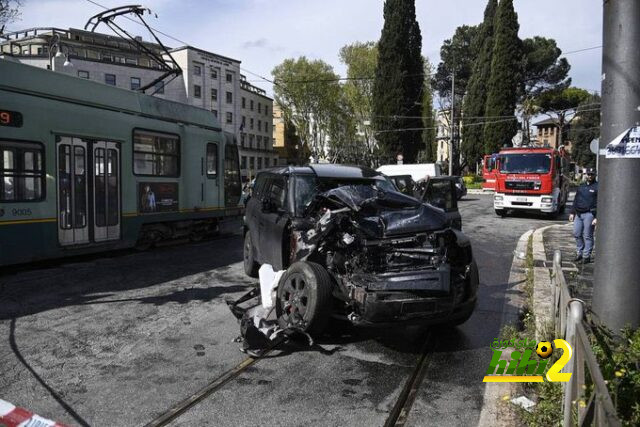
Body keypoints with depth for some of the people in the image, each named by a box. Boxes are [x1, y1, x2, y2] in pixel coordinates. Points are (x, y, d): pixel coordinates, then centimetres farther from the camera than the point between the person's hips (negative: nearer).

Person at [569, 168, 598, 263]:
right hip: (578, 214, 6)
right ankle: (579, 253, 20)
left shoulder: (597, 187, -2)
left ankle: (586, 256, 5)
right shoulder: (581, 187, 16)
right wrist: (572, 212, 12)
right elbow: (575, 200, 20)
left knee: (588, 236, -2)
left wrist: (597, 218, -14)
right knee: (577, 234, 6)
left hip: (589, 214, -6)